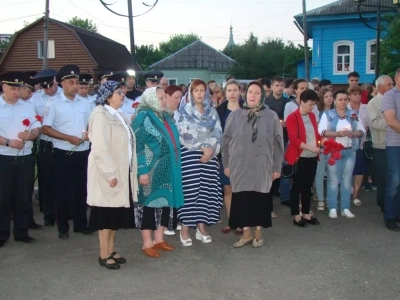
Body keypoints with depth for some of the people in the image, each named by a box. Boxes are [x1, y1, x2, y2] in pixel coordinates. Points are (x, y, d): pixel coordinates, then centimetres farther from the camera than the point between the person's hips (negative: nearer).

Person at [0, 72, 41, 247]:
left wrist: (30, 135, -13)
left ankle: (21, 232, 19)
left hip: (25, 158, 4)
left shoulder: (27, 106, 10)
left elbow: (37, 129, 8)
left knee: (24, 197, 9)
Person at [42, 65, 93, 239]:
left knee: (81, 189, 11)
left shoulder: (84, 103, 9)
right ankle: (63, 228, 15)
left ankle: (81, 224, 23)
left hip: (83, 152, 4)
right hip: (63, 153, -3)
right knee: (62, 190, 4)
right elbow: (46, 128, -8)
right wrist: (68, 138, -18)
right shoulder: (54, 104, -4)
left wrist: (88, 133, -6)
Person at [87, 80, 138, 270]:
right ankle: (104, 255, 10)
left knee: (116, 213, 13)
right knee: (107, 214, 0)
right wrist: (110, 174, -23)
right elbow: (99, 149, -21)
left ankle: (111, 250, 24)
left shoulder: (118, 115, 12)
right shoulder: (100, 115, -15)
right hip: (109, 173, -8)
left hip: (122, 172, 8)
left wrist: (131, 171, 11)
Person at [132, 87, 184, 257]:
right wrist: (142, 171, -20)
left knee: (165, 202, 11)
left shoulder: (165, 117, 13)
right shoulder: (143, 117, -10)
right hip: (151, 171, -7)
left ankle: (159, 239, 23)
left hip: (167, 169, 8)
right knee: (149, 203, 0)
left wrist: (174, 168, 16)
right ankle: (147, 244, 10)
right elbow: (137, 146, -15)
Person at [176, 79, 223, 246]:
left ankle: (201, 227, 12)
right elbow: (184, 132, -7)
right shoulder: (184, 109, 4)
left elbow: (218, 132, 4)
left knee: (206, 190, 3)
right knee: (189, 190, -7)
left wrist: (210, 149, -12)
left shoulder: (212, 111, 13)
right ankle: (185, 229, -1)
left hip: (209, 155, 4)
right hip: (189, 154, -3)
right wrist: (201, 147, -12)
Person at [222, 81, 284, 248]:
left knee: (260, 199, 6)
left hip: (262, 167, -1)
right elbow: (226, 141, 6)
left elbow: (278, 142, 1)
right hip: (240, 166, 1)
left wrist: (277, 167, 0)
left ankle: (258, 233, 21)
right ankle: (246, 233, 18)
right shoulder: (235, 115, 2)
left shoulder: (271, 116, 0)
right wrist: (226, 164, 4)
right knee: (242, 200, 4)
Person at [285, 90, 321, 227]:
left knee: (308, 186, 13)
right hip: (300, 157, -7)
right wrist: (311, 148, -23)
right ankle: (296, 216, 13)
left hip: (312, 157, 7)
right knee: (297, 186, 4)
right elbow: (294, 139, -18)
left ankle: (306, 214, 24)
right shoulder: (292, 118, -11)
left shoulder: (312, 116, 11)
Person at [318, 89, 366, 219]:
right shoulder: (327, 114, 1)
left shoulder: (354, 115, 10)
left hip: (350, 151, 3)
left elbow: (362, 131, 6)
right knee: (333, 179, -1)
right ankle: (332, 208, 6)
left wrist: (352, 133, -14)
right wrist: (337, 133, -21)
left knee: (347, 179, 7)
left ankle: (345, 208, 13)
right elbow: (321, 131, -10)